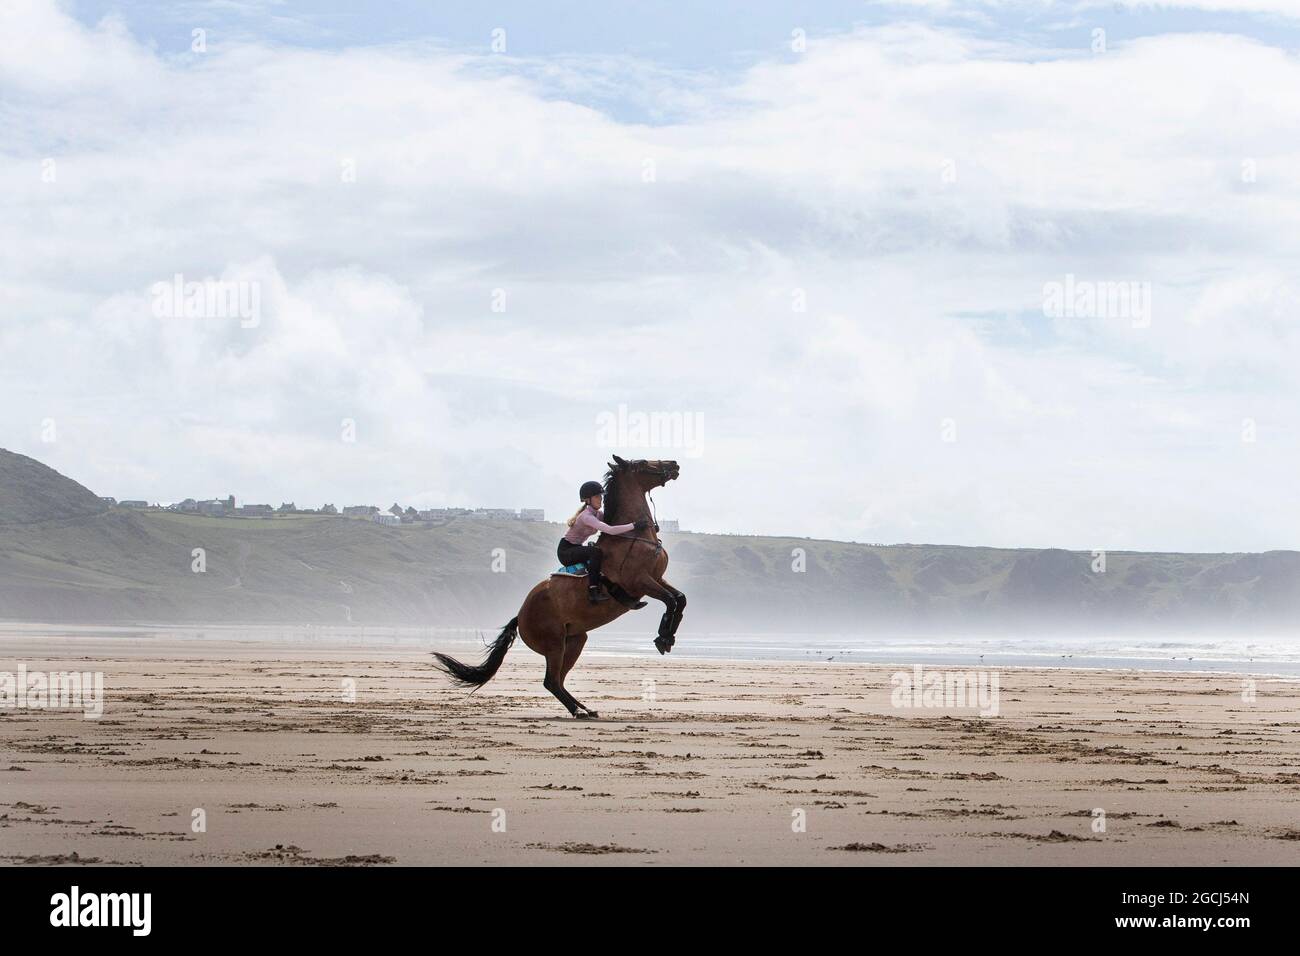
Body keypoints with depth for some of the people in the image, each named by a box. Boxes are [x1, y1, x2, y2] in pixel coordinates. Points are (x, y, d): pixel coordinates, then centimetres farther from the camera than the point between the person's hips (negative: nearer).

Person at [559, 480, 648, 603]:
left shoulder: (598, 514, 4)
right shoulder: (586, 516, -25)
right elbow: (610, 530, -36)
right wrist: (634, 526, -36)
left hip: (576, 549, 10)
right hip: (565, 552, -10)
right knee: (595, 551, -32)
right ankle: (593, 591, -33)